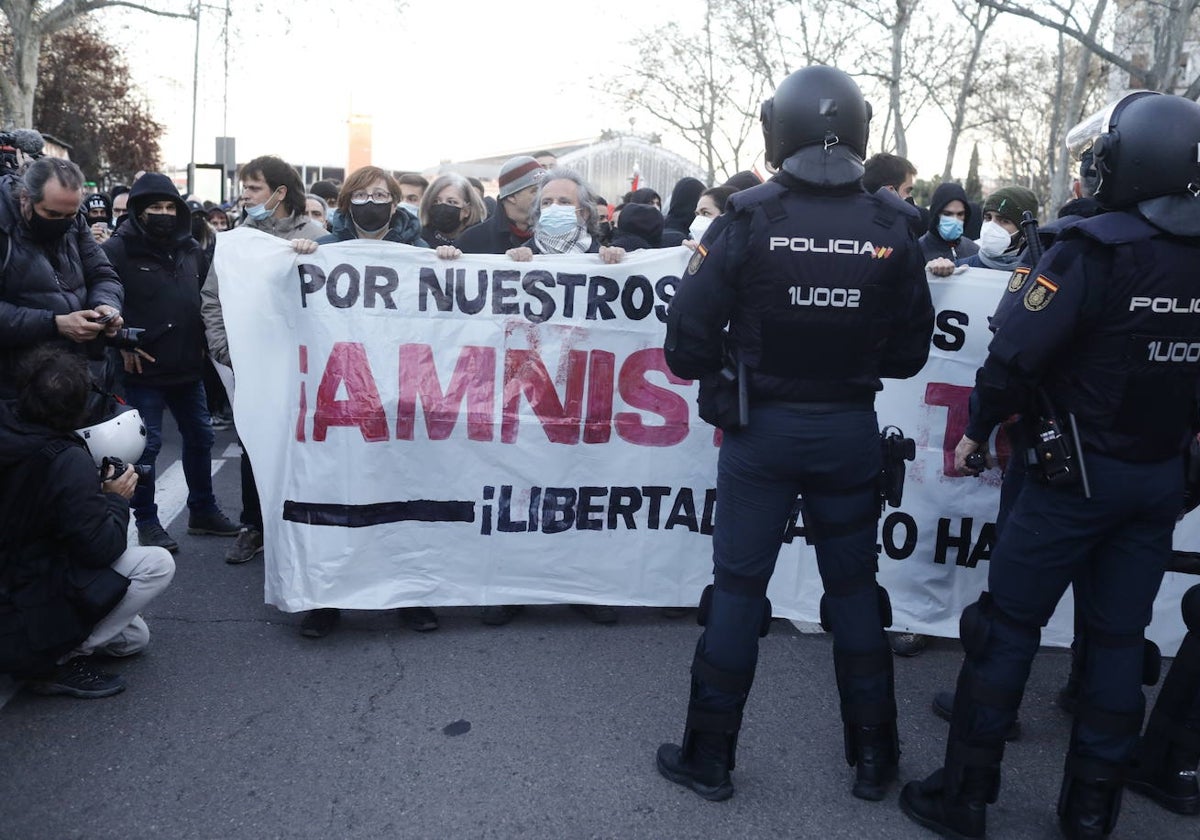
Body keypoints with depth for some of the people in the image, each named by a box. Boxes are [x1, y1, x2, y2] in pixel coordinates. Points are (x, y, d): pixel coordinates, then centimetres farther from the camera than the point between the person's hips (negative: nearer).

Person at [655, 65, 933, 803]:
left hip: (761, 429, -2)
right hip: (851, 429, 2)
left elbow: (688, 344, -13)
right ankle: (874, 757, 28)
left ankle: (711, 756, 20)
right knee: (854, 586, 16)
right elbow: (910, 352, 1)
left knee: (738, 586, 9)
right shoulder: (892, 229, -4)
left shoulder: (747, 220, -11)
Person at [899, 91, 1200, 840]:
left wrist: (979, 429, -5)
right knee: (1120, 636, 13)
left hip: (1079, 471, -6)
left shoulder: (1096, 248, -15)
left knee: (1009, 623, 3)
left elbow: (1018, 353, -19)